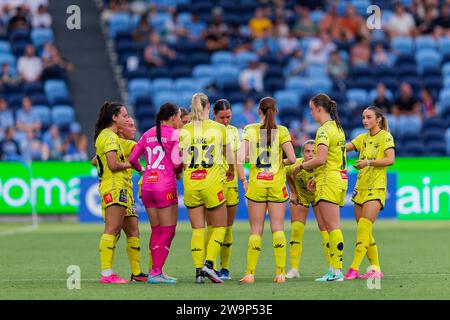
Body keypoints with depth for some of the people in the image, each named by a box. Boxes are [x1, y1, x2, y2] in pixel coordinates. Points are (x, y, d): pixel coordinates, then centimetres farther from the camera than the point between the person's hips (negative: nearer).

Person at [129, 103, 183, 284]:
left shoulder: (148, 134, 13)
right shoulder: (174, 134, -5)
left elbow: (132, 159, 12)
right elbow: (177, 162, -15)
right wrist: (178, 170, 7)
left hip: (147, 187, 7)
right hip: (165, 188, -7)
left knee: (156, 231, 14)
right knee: (168, 232, 0)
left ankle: (156, 271, 16)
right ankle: (156, 272, -6)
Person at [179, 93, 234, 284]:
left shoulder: (184, 131, 3)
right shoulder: (219, 128, 0)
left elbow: (182, 161, -2)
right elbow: (229, 157, 12)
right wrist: (231, 171, 32)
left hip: (190, 183, 2)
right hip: (212, 182, -2)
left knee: (197, 229, 8)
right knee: (220, 226, 10)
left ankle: (198, 271, 4)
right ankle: (209, 264, -7)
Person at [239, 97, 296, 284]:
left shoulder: (250, 130, -2)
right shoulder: (282, 131, -3)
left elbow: (242, 158, -10)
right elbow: (292, 158, -9)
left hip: (256, 183, 0)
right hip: (277, 183, 0)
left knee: (256, 229, 5)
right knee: (277, 228, 4)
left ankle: (250, 273, 0)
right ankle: (280, 273, -2)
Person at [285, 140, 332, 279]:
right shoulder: (295, 166, -30)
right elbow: (286, 174, -7)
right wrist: (293, 192, -8)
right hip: (300, 196, 1)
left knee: (325, 230, -8)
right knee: (296, 231, -5)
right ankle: (294, 268, 5)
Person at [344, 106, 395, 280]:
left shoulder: (385, 136, -3)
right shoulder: (363, 138, 16)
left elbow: (390, 159, -15)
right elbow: (344, 147, 4)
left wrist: (368, 162, -19)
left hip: (376, 188, -7)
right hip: (360, 187, 7)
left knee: (363, 228, -15)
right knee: (364, 232, 6)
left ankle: (354, 269, -19)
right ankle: (375, 268, 14)